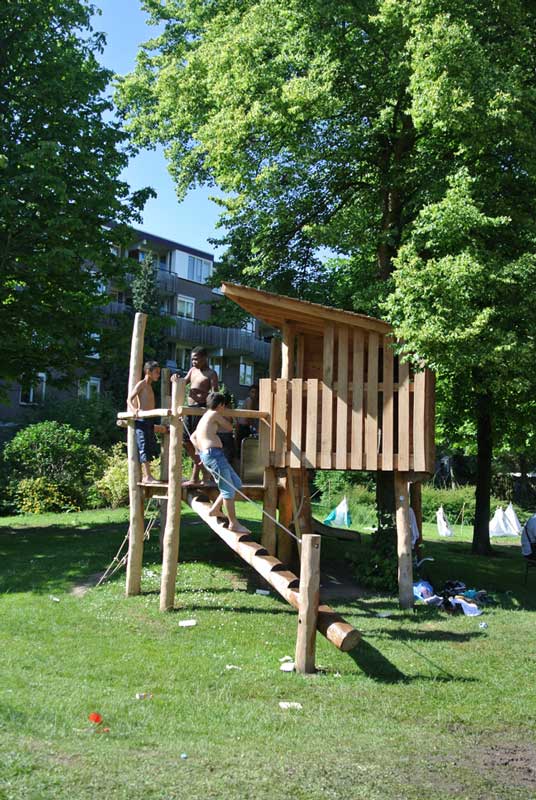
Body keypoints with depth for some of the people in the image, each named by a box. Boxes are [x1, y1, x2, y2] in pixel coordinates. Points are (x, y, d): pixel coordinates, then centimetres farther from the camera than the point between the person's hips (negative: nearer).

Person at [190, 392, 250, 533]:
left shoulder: (204, 418, 23)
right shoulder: (214, 415, -4)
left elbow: (193, 437, 29)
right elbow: (229, 427, 6)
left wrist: (201, 451, 20)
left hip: (206, 454, 10)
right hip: (214, 453, -10)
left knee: (236, 484, 13)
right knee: (228, 489, -6)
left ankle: (215, 509, 20)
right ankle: (233, 523, -3)